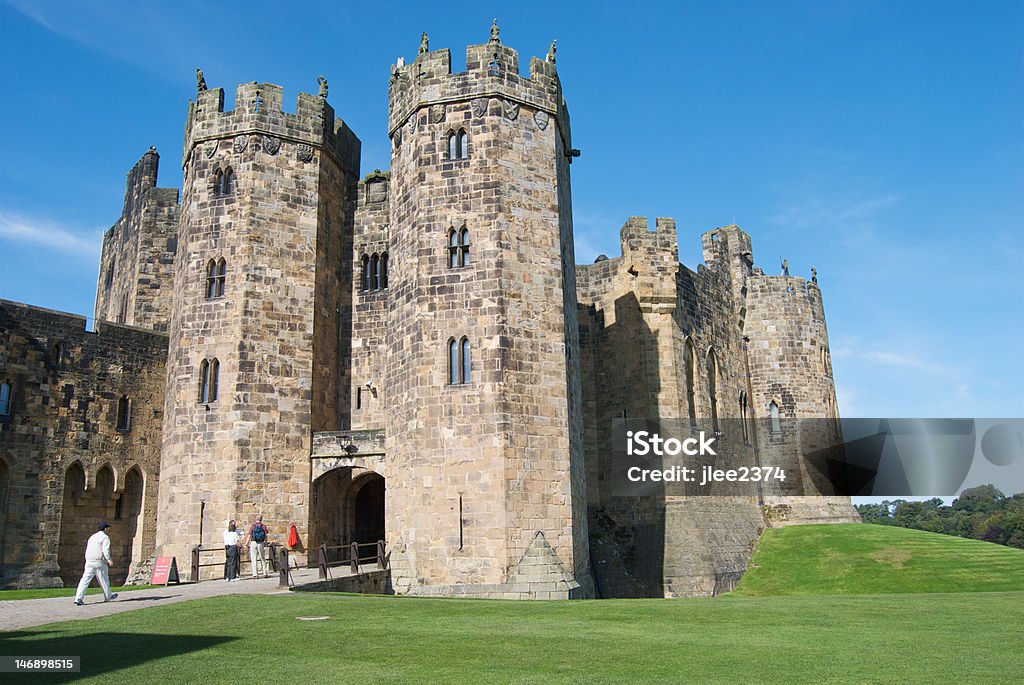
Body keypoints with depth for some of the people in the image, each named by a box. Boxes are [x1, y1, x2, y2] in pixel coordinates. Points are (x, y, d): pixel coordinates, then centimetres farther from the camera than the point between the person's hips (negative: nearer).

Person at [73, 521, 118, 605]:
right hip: (99, 562, -6)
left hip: (89, 562, 6)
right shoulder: (105, 537, -6)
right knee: (104, 580, 10)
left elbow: (87, 550, 21)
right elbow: (106, 550, -18)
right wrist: (109, 560, -21)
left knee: (85, 580, -2)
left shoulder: (92, 537, 17)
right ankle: (108, 596, 25)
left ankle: (78, 598, -15)